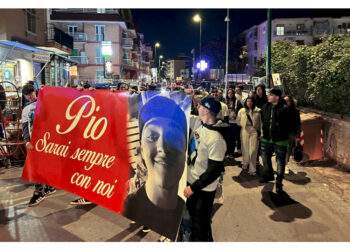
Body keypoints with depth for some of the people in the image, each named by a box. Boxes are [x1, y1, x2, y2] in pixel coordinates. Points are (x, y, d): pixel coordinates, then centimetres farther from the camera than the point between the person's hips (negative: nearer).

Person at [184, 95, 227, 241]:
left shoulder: (216, 139, -27)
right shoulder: (198, 122, -4)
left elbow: (214, 171, -25)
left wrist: (194, 187, -18)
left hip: (204, 189, -8)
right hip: (191, 180, 8)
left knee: (200, 226, 3)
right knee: (191, 213, 27)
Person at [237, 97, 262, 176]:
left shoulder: (258, 111, 2)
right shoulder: (241, 111, 8)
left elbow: (261, 122, 2)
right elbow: (238, 121, 17)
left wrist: (260, 132, -3)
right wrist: (244, 125, 6)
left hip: (254, 131, -2)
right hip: (244, 132, 2)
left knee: (253, 150, -6)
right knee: (245, 149, 9)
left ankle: (252, 169, -1)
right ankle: (245, 163, 32)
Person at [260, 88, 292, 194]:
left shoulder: (284, 109, -15)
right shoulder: (265, 107, 2)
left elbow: (288, 125, -9)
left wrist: (284, 136, -8)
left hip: (280, 141, -6)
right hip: (266, 139, 6)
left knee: (280, 161, 5)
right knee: (265, 157, 19)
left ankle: (279, 183, 19)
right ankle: (268, 175, 43)